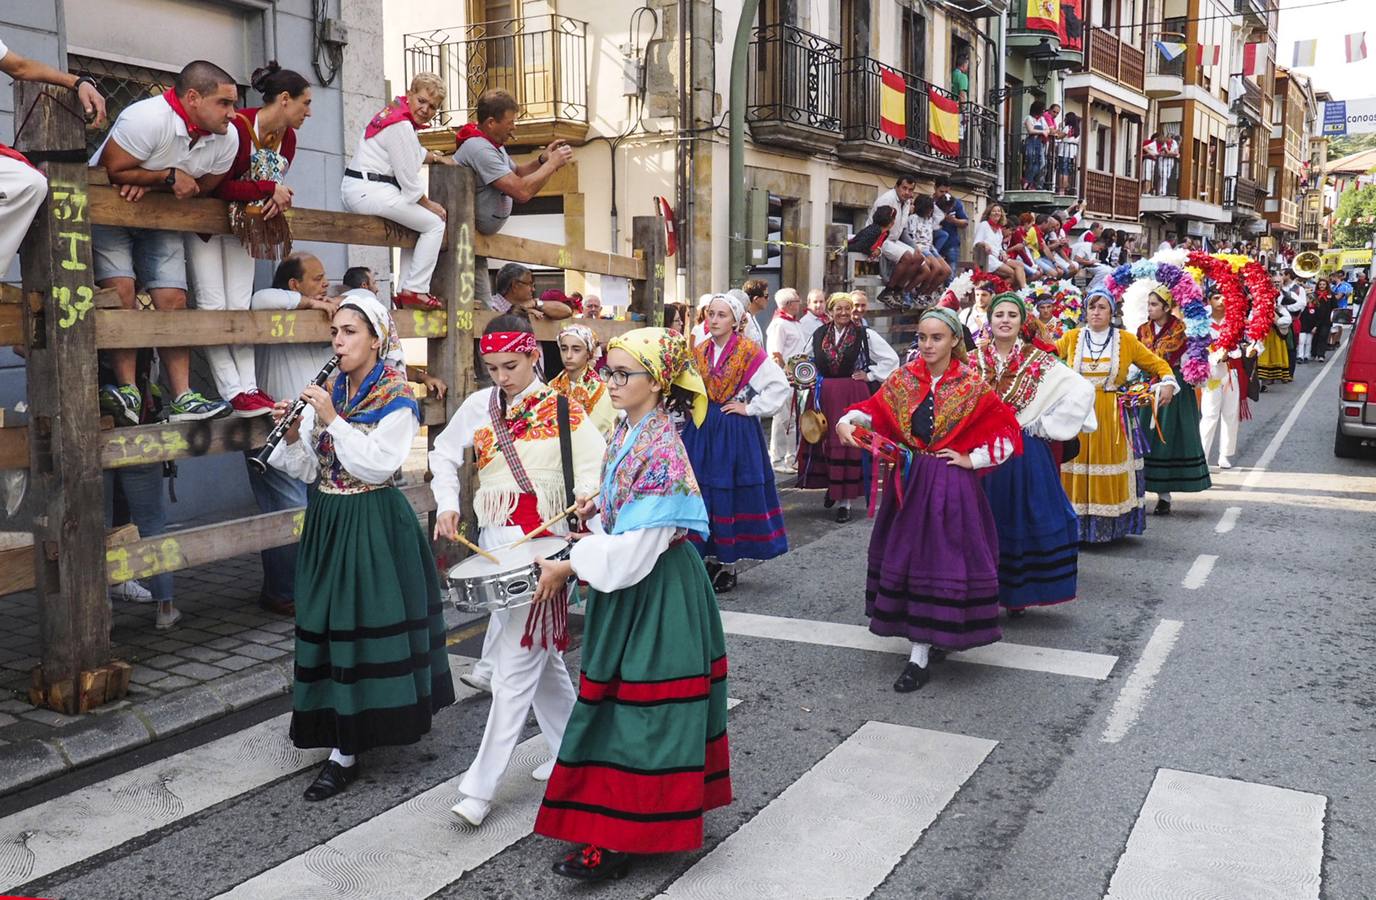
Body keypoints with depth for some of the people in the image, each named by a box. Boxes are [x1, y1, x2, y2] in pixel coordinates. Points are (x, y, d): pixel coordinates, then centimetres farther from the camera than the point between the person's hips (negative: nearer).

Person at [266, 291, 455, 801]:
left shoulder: (397, 400, -8)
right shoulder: (327, 395, 8)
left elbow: (377, 466, -19)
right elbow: (306, 471, 7)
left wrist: (334, 420, -18)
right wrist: (292, 434, -11)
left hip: (375, 526, -6)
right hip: (328, 523, 6)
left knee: (369, 622, -5)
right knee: (330, 626, 8)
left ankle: (346, 751, 3)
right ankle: (344, 743, 20)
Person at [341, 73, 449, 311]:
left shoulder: (395, 110, 15)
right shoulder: (402, 126, -17)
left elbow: (414, 151, 36)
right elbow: (408, 180, -14)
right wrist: (429, 205, 1)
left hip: (355, 189, 11)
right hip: (369, 190, -11)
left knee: (416, 224, 24)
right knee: (434, 224, -4)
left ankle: (404, 292, 15)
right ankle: (415, 290, -7)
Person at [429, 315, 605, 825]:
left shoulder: (563, 410, -3)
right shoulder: (479, 406, 8)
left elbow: (593, 464, -7)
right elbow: (445, 454, 17)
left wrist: (586, 493, -28)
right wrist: (447, 505, 2)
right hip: (494, 539, 5)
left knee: (518, 663, -7)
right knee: (539, 654, 14)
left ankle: (482, 786, -2)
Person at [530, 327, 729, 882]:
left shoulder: (662, 450, -22)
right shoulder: (627, 432, 6)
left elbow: (637, 545, -23)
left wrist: (570, 566, -15)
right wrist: (599, 508, 0)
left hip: (655, 591, -9)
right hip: (627, 585, 9)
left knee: (636, 706, -2)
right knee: (621, 700, 17)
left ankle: (618, 838, 7)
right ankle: (625, 821, 31)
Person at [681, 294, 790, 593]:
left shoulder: (750, 352, -7)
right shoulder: (698, 352, 8)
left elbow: (781, 386, -10)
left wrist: (751, 408, -10)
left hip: (736, 433, -5)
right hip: (702, 432, 5)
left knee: (730, 496, -1)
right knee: (702, 493, 5)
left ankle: (727, 565, 8)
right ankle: (710, 557, 17)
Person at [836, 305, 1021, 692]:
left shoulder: (972, 385, -7)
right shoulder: (904, 378, 3)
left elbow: (1008, 429, -3)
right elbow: (876, 409, 0)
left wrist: (973, 459, -8)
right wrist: (848, 421, -19)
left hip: (951, 485, -4)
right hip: (909, 481, 5)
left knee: (938, 561, -4)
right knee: (906, 556, 10)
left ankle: (920, 657, 0)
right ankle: (927, 637, 26)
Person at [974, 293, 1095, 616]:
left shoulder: (1040, 361, -2)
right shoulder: (974, 361, 4)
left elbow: (1082, 390, -8)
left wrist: (1046, 425, -10)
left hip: (1025, 454, -1)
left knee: (1023, 517, 2)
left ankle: (1018, 594, 15)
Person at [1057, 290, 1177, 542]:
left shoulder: (1126, 340, 4)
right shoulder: (1071, 338, 5)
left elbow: (1156, 363, 10)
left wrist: (1168, 383, -7)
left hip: (1111, 417, 0)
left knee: (1108, 473, 1)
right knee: (1077, 471, 0)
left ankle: (1108, 526, 8)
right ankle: (1076, 526, 6)